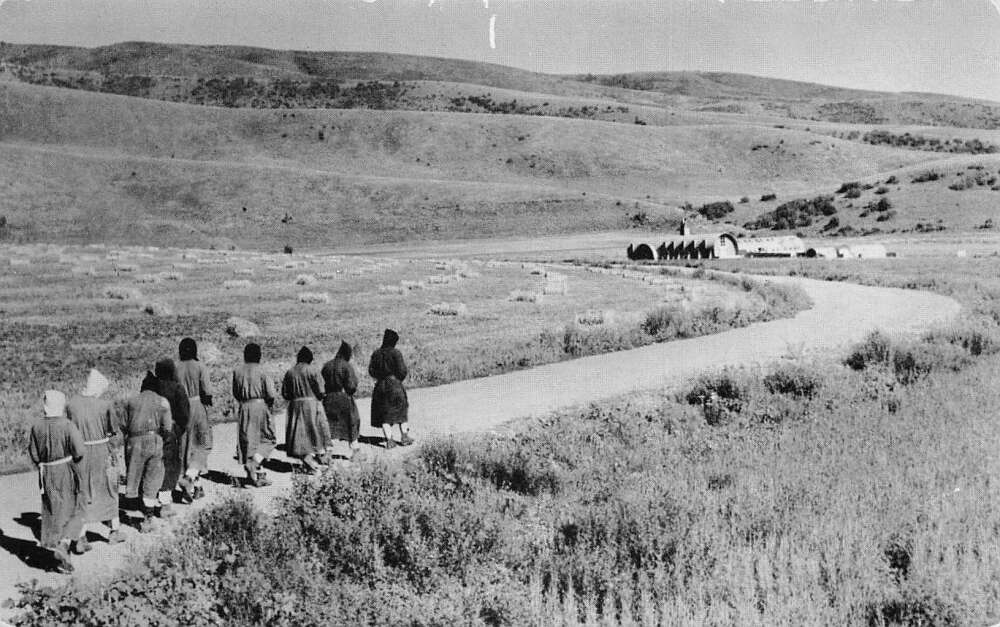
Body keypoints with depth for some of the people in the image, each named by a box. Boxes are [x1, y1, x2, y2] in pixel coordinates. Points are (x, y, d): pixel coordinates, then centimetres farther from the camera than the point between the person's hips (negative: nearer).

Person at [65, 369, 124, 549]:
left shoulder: (71, 404, -5)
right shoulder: (105, 405, -12)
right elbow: (112, 434, -6)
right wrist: (114, 457, 4)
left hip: (79, 454, 2)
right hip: (102, 453, -2)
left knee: (82, 494, 12)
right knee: (108, 491, 16)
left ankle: (81, 536, 6)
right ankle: (114, 531, 26)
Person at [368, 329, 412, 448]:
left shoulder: (376, 353, 2)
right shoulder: (395, 353, -11)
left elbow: (371, 370, 3)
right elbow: (402, 370, -13)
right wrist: (399, 380, 6)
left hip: (380, 385, 3)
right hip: (395, 385, -3)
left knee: (384, 415, 7)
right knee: (401, 410, 15)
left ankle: (389, 440, 0)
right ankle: (404, 436, 15)